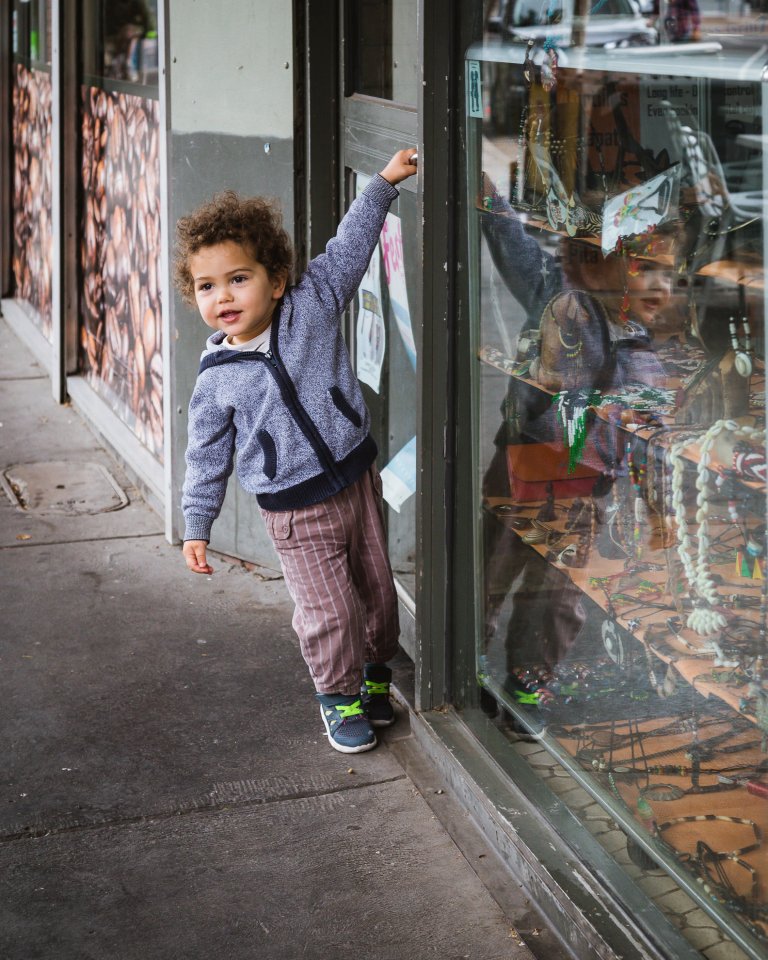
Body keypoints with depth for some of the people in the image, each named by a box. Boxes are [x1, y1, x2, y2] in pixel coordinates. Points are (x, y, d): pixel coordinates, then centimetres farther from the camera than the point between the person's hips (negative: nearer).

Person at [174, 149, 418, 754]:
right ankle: (340, 696, 20)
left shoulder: (313, 308, -6)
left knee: (376, 589, 15)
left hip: (356, 481, 3)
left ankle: (374, 672, 39)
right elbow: (208, 456, 2)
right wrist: (197, 525, 3)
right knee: (328, 609, -3)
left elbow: (349, 249, -2)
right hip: (296, 511, -2)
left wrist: (385, 182, -5)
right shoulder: (216, 379, -8)